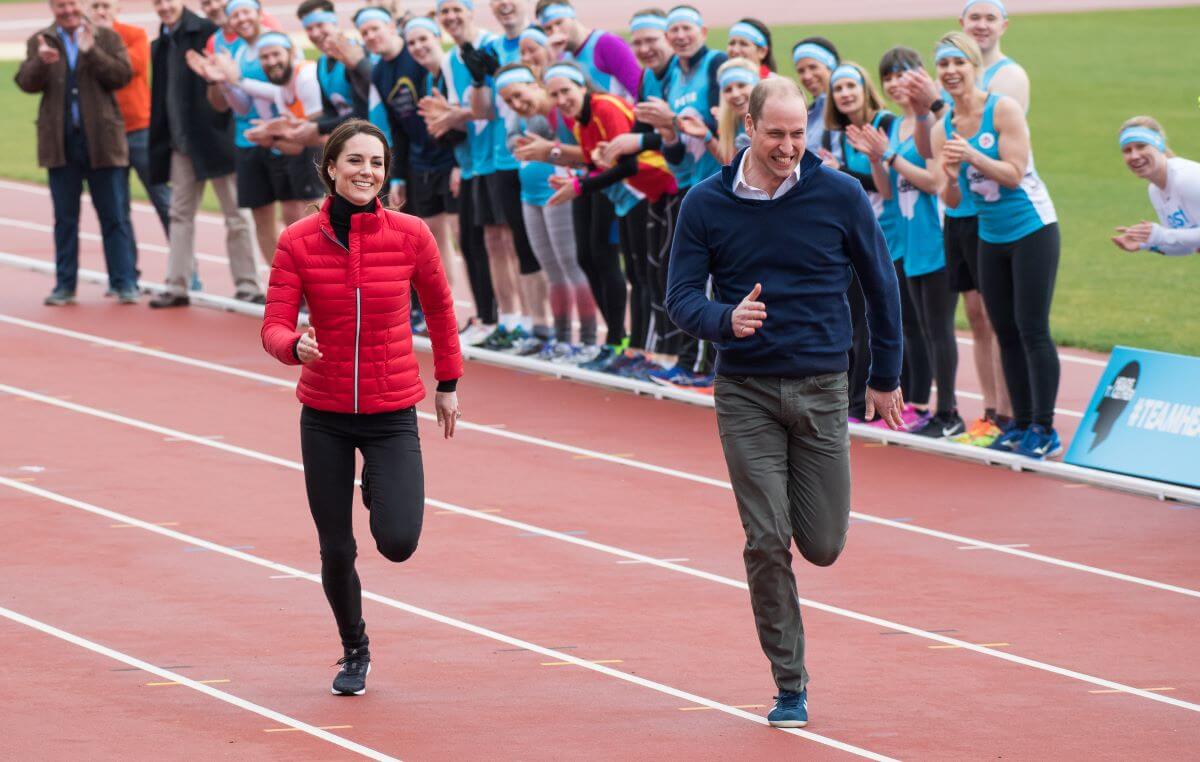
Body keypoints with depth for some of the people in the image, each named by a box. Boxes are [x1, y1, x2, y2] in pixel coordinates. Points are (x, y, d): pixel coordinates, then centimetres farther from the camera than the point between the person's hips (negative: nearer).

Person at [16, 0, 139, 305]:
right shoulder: (39, 42, 8)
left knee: (115, 216, 1)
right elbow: (25, 82, -2)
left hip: (101, 140, -1)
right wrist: (41, 61, -23)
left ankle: (125, 283, 4)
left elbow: (122, 75, -7)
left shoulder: (107, 38, 4)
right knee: (65, 218, 7)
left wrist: (91, 51, -19)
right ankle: (65, 285, 12)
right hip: (61, 142, 1)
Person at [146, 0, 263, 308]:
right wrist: (160, 143, 11)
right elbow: (160, 98, 14)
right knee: (180, 213, 9)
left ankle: (246, 285, 6)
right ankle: (176, 286, 13)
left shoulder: (207, 32, -9)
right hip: (181, 142, 7)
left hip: (214, 138, -7)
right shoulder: (161, 45, 12)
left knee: (234, 213, 2)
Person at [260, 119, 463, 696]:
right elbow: (273, 328, -10)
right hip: (324, 414, 0)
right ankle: (354, 652, 32)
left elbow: (438, 308, 8)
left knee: (397, 542, -13)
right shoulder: (298, 242, -9)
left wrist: (448, 383, 15)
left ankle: (384, 491, 24)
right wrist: (295, 346, -33)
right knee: (336, 551, 5)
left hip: (392, 413, 0)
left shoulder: (410, 236, -9)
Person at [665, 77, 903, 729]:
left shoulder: (840, 196, -3)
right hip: (745, 393, 0)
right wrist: (726, 319, -25)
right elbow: (681, 297, -2)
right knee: (767, 543, -6)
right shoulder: (706, 204, -3)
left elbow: (880, 285, 8)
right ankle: (790, 687, 5)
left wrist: (886, 377, 13)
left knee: (822, 546, 2)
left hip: (821, 388, 0)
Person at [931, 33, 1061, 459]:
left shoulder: (1003, 110, -13)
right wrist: (950, 178, -18)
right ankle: (1021, 424, 18)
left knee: (1032, 330, -7)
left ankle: (1044, 430, -3)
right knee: (1006, 332, 9)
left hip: (1032, 229, -6)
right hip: (991, 237, 6)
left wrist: (972, 156, -30)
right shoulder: (943, 130, 4)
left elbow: (1014, 173, -18)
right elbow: (952, 201, 4)